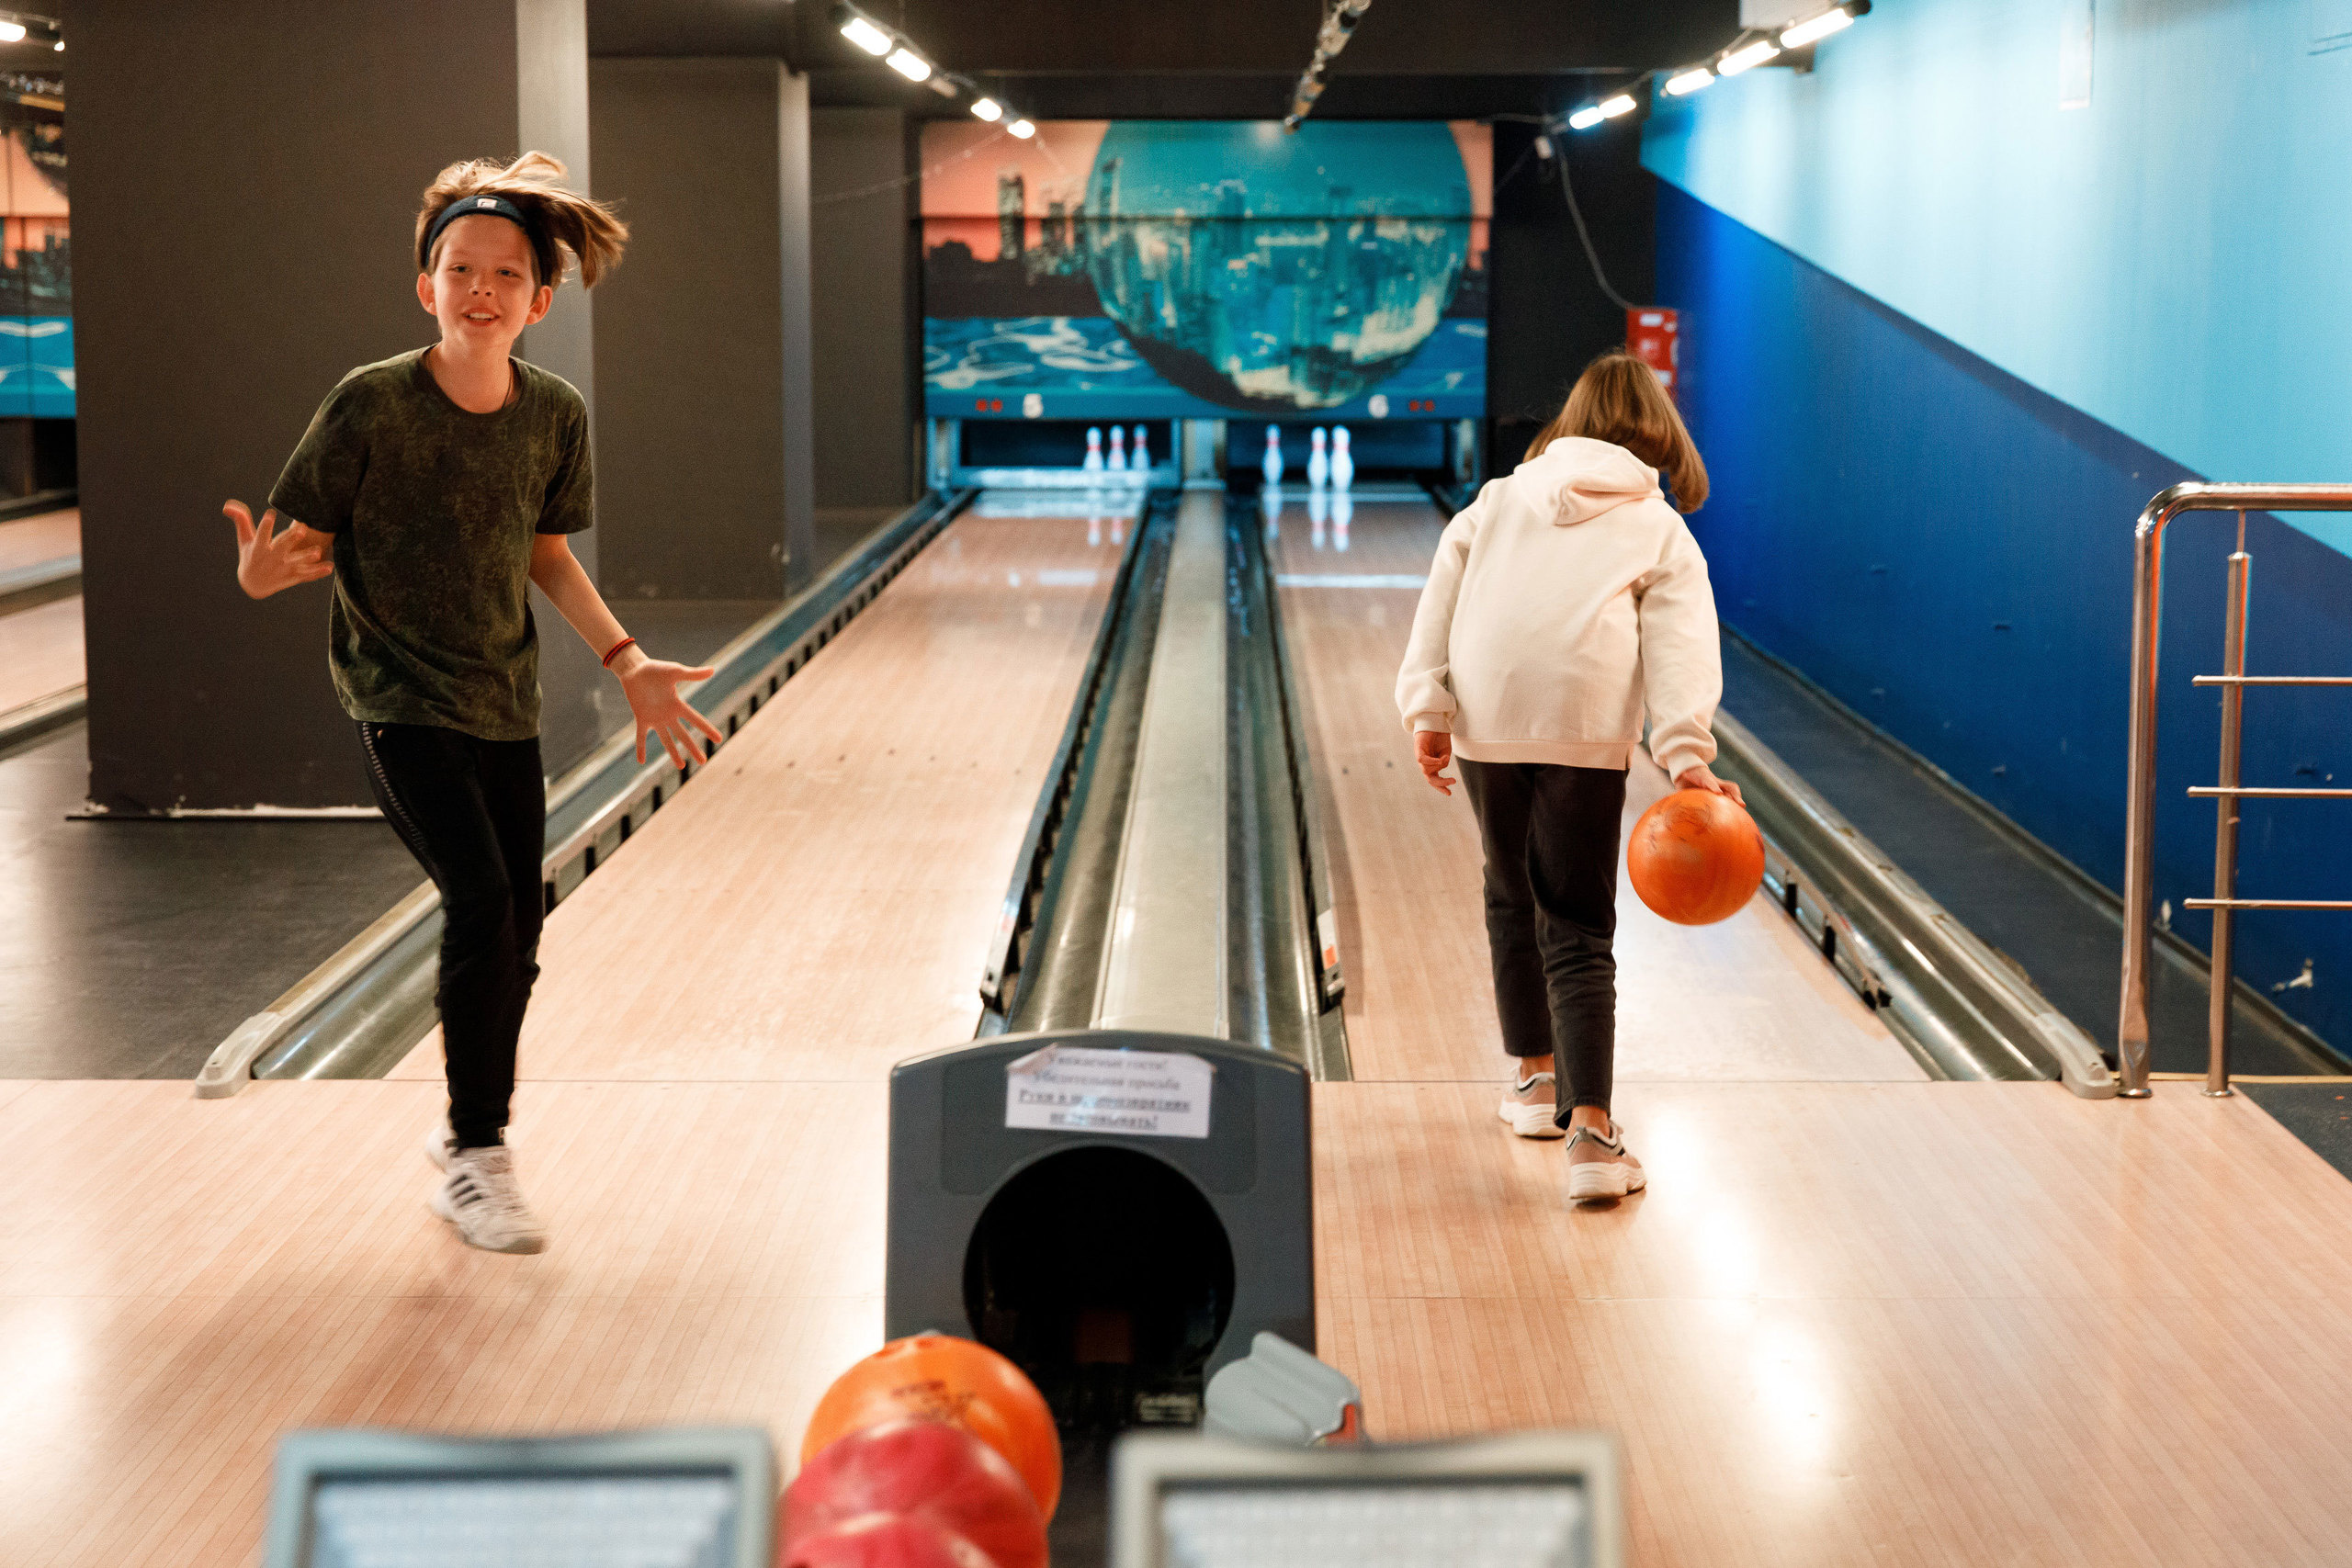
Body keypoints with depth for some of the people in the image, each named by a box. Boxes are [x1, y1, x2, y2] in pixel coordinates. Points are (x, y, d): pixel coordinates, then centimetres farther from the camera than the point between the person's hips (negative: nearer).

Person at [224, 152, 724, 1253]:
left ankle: (469, 1134, 32)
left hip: (504, 706, 5)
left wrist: (627, 663, 6)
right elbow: (295, 546, -10)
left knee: (514, 936, 8)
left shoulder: (555, 416, -4)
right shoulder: (371, 407, -17)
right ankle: (476, 1160, -4)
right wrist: (262, 570, -33)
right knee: (482, 901, -18)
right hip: (398, 701, -5)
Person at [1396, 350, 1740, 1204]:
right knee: (1577, 931, -3)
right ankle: (1589, 1132, -15)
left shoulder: (1501, 498, 19)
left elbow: (1439, 604, 8)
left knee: (1511, 900, 21)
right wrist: (1687, 755, -13)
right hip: (1586, 729, -2)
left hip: (1486, 720, 3)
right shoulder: (1660, 531, 12)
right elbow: (1679, 648, -4)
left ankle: (1535, 1079, 33)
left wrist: (1429, 711, 2)